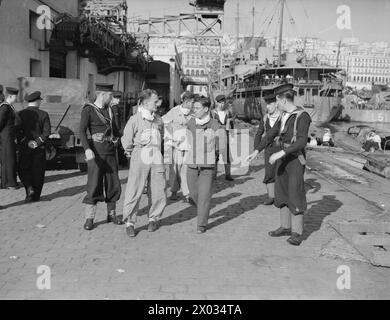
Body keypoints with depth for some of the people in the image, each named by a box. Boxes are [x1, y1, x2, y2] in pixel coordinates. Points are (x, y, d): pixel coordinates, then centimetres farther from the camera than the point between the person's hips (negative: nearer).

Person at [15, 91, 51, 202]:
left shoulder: (21, 114, -1)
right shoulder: (44, 114, -3)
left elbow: (17, 130, -11)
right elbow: (47, 132, -11)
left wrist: (26, 142, -11)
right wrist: (37, 142, -10)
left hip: (24, 148, 0)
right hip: (40, 148, 0)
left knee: (23, 170, 14)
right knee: (38, 172, 8)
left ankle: (29, 188, -7)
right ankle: (36, 195, 11)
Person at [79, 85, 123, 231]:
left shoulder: (109, 110, 13)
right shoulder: (88, 110, -7)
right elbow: (82, 131, -17)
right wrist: (87, 149, -29)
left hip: (111, 152, 6)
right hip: (96, 152, -6)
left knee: (113, 184, 9)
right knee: (94, 185, -6)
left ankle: (111, 214, 22)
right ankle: (89, 219, 2)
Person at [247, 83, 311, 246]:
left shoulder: (303, 116, -18)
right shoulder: (284, 116, 9)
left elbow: (302, 142, -27)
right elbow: (271, 135, 14)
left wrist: (280, 153, -31)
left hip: (296, 160, -8)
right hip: (283, 159, 8)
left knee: (295, 195, -5)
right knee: (282, 193, 12)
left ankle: (297, 232, 5)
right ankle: (285, 227, 24)